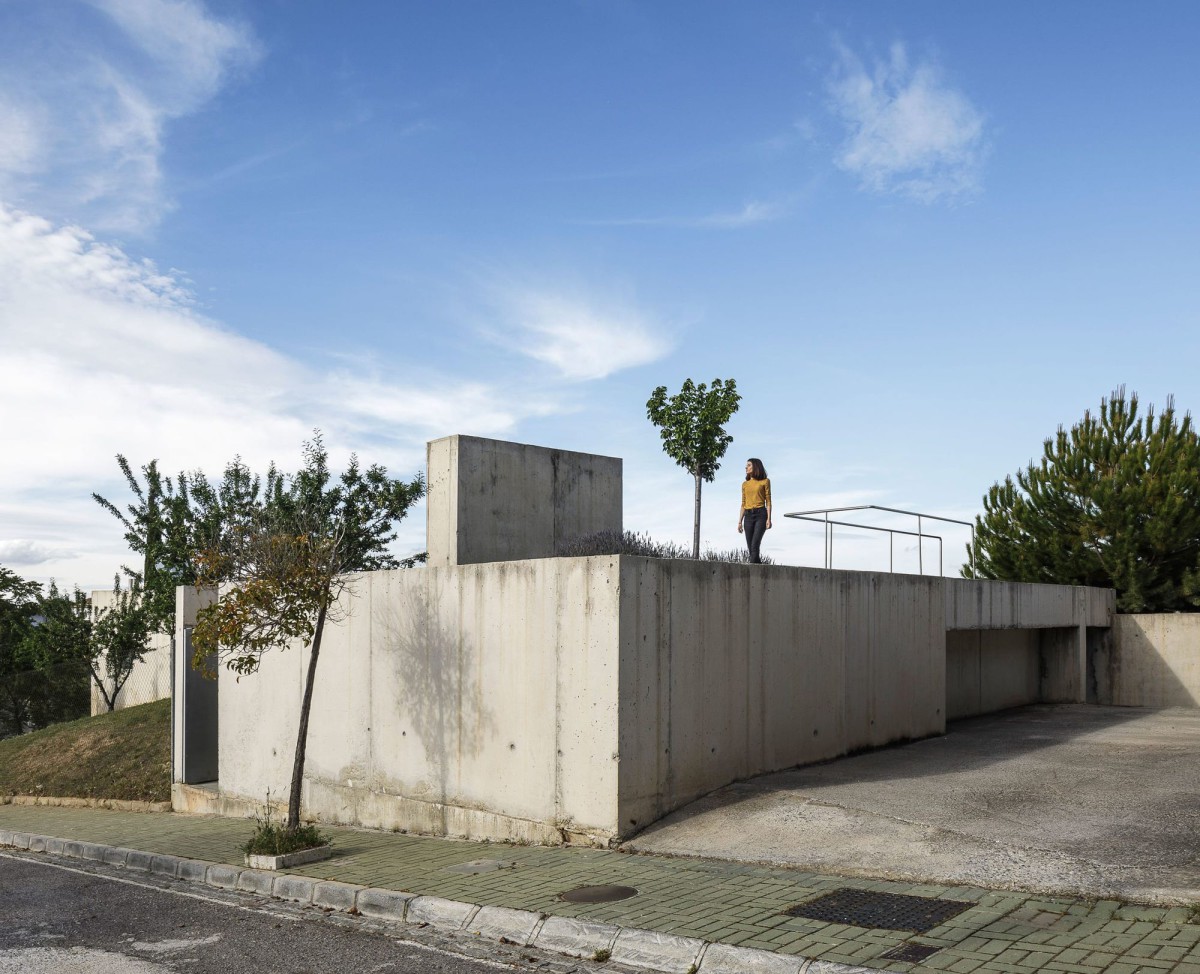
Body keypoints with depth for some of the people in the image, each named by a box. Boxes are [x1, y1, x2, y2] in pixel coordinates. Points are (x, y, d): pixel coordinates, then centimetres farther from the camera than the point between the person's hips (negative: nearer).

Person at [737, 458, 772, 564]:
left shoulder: (765, 481, 6)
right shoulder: (745, 484, 17)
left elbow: (768, 501, 1)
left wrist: (769, 518, -9)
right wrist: (740, 521, 9)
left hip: (761, 515, -5)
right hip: (748, 516, 5)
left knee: (755, 544, -19)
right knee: (750, 547, -1)